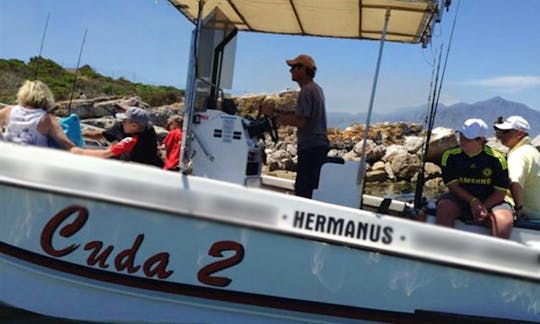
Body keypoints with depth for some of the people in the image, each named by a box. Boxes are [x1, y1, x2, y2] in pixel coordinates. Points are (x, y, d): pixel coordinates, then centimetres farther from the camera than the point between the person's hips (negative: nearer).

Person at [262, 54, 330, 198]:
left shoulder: (306, 91, -14)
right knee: (305, 189, 13)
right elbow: (301, 114, 18)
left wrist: (275, 114, -13)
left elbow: (299, 121, -22)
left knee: (302, 190, -9)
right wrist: (275, 111, 11)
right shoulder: (315, 88, 19)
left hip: (311, 147, -10)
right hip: (318, 144, 10)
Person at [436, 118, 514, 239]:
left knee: (505, 219, -31)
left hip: (490, 201, -1)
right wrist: (473, 201, -19)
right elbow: (453, 186, -5)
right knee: (444, 206, -31)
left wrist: (483, 207, -18)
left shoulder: (496, 159, -6)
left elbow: (501, 192, -3)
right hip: (460, 199, 1)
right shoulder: (450, 156, -4)